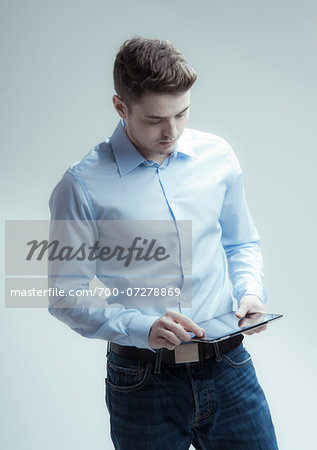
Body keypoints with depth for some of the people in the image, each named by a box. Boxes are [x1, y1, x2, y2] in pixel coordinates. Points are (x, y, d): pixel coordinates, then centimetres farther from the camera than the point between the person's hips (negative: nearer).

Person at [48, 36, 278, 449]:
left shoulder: (218, 157, 2)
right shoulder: (83, 186, -11)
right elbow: (66, 296, -8)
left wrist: (251, 293, -4)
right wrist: (144, 328, -21)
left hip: (230, 371, 3)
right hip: (143, 381, -3)